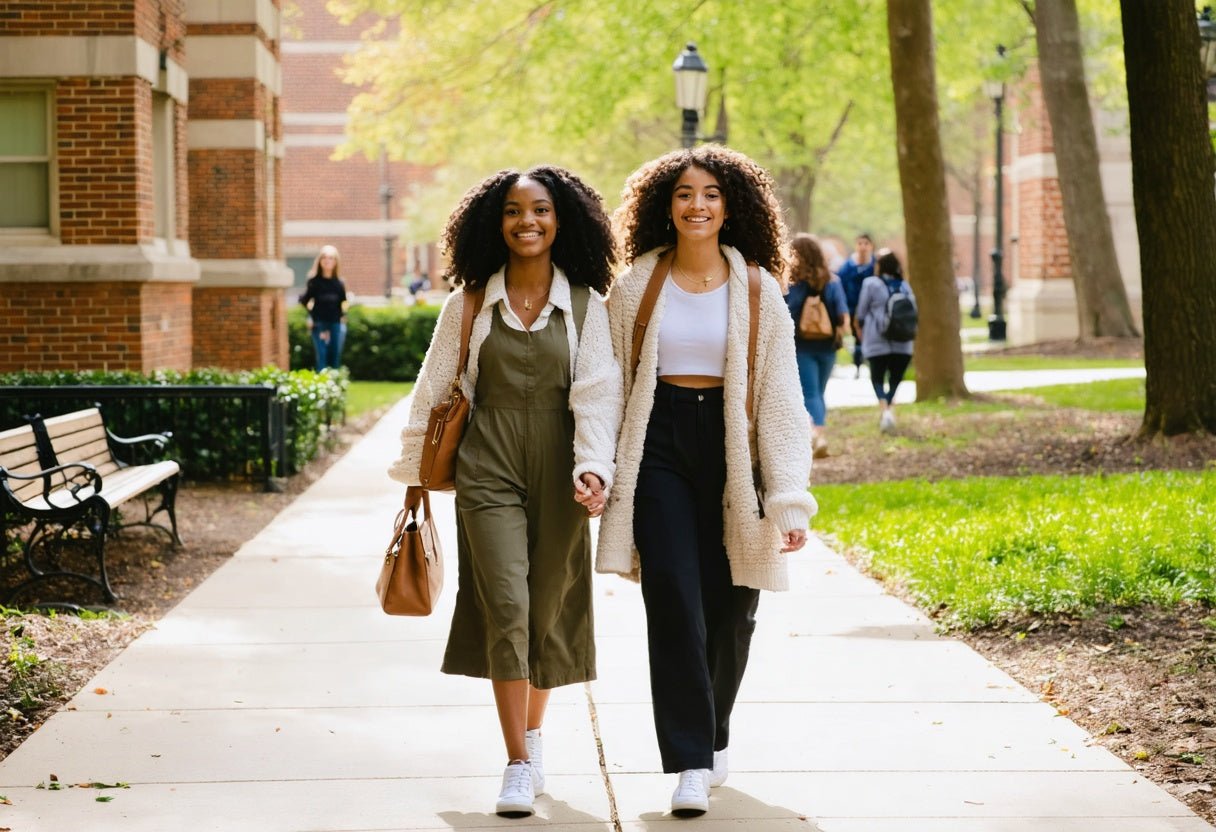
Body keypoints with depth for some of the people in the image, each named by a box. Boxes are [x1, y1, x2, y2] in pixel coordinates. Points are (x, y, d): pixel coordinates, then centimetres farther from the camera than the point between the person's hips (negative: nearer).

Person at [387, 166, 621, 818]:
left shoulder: (585, 305, 2)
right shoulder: (470, 301, 3)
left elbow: (596, 394, -5)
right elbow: (434, 390, 10)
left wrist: (593, 468, -18)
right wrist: (413, 468, 13)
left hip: (556, 467, 1)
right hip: (487, 465, -1)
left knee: (548, 610, 9)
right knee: (506, 607, -12)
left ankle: (533, 735, 33)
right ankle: (518, 766, -9)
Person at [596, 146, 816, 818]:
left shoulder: (756, 289, 2)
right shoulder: (635, 286, 3)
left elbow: (780, 395, -1)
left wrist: (789, 494, -6)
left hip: (730, 444, 1)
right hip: (658, 443, -1)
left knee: (728, 605, 6)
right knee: (673, 596, -11)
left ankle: (711, 734, 30)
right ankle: (691, 761, -8)